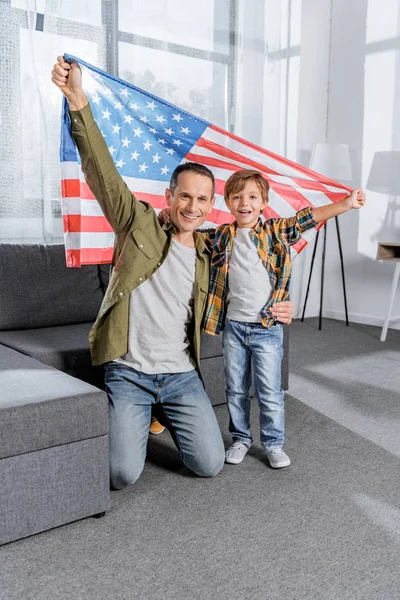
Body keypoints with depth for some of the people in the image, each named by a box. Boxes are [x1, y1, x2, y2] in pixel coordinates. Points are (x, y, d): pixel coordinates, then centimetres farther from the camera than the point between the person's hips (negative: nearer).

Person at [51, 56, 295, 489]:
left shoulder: (208, 258, 8)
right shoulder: (139, 225, -3)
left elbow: (213, 313, 17)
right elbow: (103, 172, -14)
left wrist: (270, 314, 5)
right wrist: (78, 101, -25)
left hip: (180, 374, 4)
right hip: (128, 372, -3)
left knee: (209, 465, -3)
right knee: (122, 475, -12)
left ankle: (164, 415, 25)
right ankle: (132, 420, 21)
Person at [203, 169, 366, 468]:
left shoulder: (277, 232, -1)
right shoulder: (222, 236, 5)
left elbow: (306, 218, -9)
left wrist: (346, 204, -15)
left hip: (267, 328, -2)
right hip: (233, 325, 3)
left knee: (269, 392, 4)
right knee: (236, 389, 13)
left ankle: (274, 443, 22)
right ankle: (240, 438, 31)